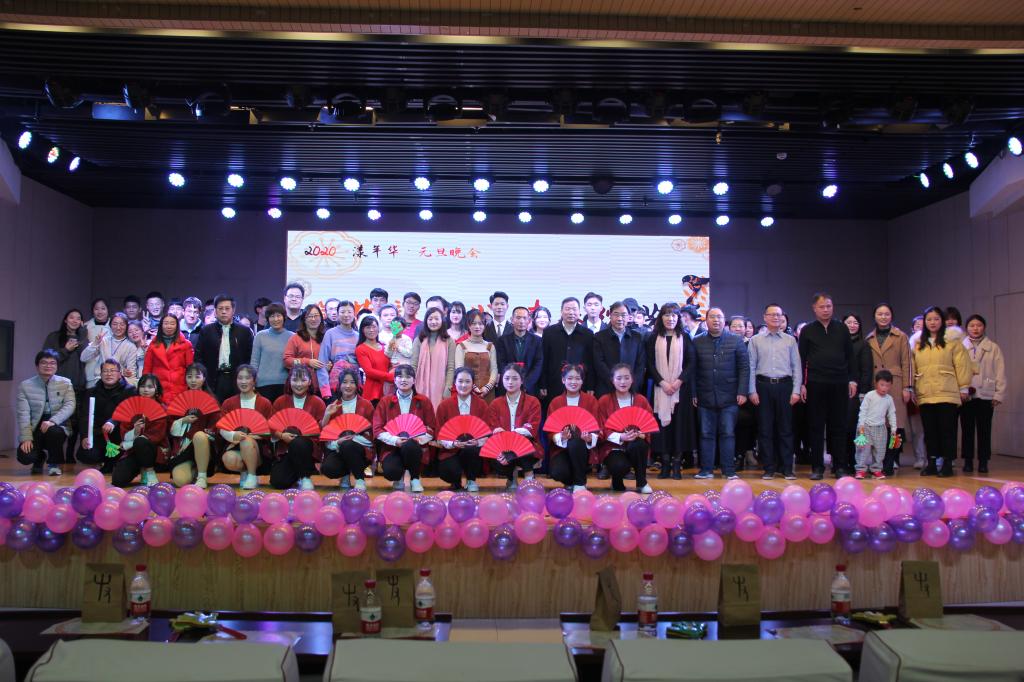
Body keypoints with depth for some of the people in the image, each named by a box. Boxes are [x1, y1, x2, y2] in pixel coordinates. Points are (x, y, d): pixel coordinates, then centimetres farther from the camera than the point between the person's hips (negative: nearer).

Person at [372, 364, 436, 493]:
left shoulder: (423, 401, 5)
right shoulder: (385, 401, 5)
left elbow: (432, 430, 4)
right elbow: (377, 430, -1)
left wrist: (419, 439, -17)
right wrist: (395, 440, -19)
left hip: (416, 447, 0)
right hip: (392, 448, 0)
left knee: (409, 446, -37)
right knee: (390, 471, -32)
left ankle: (415, 479, -7)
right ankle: (399, 478, 9)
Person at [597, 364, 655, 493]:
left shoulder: (641, 400, 5)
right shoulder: (604, 401, 0)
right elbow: (603, 430, -5)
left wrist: (639, 434, -22)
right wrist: (620, 437, -24)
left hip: (636, 442, 1)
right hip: (613, 447, -1)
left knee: (637, 445, -36)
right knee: (620, 466, -34)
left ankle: (642, 483, -12)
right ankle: (617, 481, 6)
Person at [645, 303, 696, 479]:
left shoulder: (684, 337, 7)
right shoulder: (653, 338, 7)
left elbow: (691, 362, 2)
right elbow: (650, 364, 3)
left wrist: (679, 381, -11)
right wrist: (662, 383, -9)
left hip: (681, 387, 0)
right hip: (660, 388, 0)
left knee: (680, 423, -3)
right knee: (662, 423, -3)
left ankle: (677, 464, 2)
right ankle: (665, 463, 2)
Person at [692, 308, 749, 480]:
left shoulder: (736, 341, 4)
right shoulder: (697, 342, 6)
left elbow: (744, 367, 1)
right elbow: (693, 369, 5)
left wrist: (742, 392, -6)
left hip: (729, 397, -1)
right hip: (705, 397, 1)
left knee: (728, 434, 2)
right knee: (706, 434, 5)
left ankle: (729, 470, 8)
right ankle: (706, 469, 12)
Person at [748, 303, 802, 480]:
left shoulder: (790, 340, 9)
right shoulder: (755, 340, 7)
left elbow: (796, 366, 6)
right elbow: (751, 367, 4)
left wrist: (796, 391, -2)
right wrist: (752, 391, -3)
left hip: (784, 386, 0)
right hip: (763, 386, 0)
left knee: (785, 428, 3)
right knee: (765, 429, 2)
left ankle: (787, 468, 10)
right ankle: (769, 468, 10)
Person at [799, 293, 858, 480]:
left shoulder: (842, 329, 9)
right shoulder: (807, 331, 4)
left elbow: (850, 356, 11)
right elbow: (801, 359, 3)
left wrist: (852, 379, 4)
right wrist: (801, 384, -3)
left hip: (839, 384, 1)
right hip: (815, 384, -1)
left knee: (839, 426, 4)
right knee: (816, 427, 2)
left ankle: (839, 466, 11)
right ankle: (817, 467, 8)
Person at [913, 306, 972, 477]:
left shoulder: (952, 342, 2)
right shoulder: (918, 344, 14)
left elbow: (962, 365, 0)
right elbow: (913, 367, 15)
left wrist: (963, 387, -2)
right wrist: (912, 389, 12)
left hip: (947, 394, -4)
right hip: (924, 395, 4)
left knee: (947, 430, 0)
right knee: (929, 431, 7)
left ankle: (947, 463, 6)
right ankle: (932, 463, 14)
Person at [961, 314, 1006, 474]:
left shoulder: (993, 348, 7)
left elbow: (1000, 372, 5)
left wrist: (999, 394, -2)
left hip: (985, 395, 0)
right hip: (965, 395, 0)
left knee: (984, 429, 2)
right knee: (967, 429, 4)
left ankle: (983, 462, 9)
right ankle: (968, 461, 10)